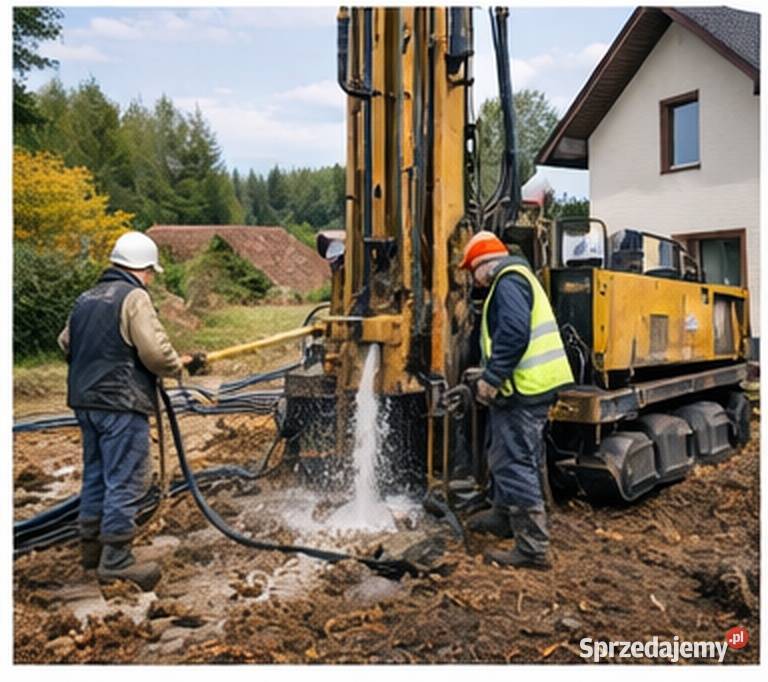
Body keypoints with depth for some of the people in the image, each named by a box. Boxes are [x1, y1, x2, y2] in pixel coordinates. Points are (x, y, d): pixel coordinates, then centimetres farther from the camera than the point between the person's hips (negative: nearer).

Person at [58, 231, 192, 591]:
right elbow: (155, 352, -20)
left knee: (95, 475, 18)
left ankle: (91, 547, 28)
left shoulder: (86, 299, 14)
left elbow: (66, 343, 18)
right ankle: (116, 560, 3)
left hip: (85, 400, 9)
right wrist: (178, 364, -1)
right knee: (125, 482, -2)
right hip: (121, 404, -9)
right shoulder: (134, 298, -12)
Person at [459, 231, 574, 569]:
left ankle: (533, 547, -2)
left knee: (516, 465, -7)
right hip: (533, 386, 11)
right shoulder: (519, 278, 21)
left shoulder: (509, 280, -12)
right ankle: (503, 517, 39)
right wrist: (493, 377, 19)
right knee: (505, 456, 23)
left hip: (523, 389, -11)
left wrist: (491, 378, -20)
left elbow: (514, 333, -25)